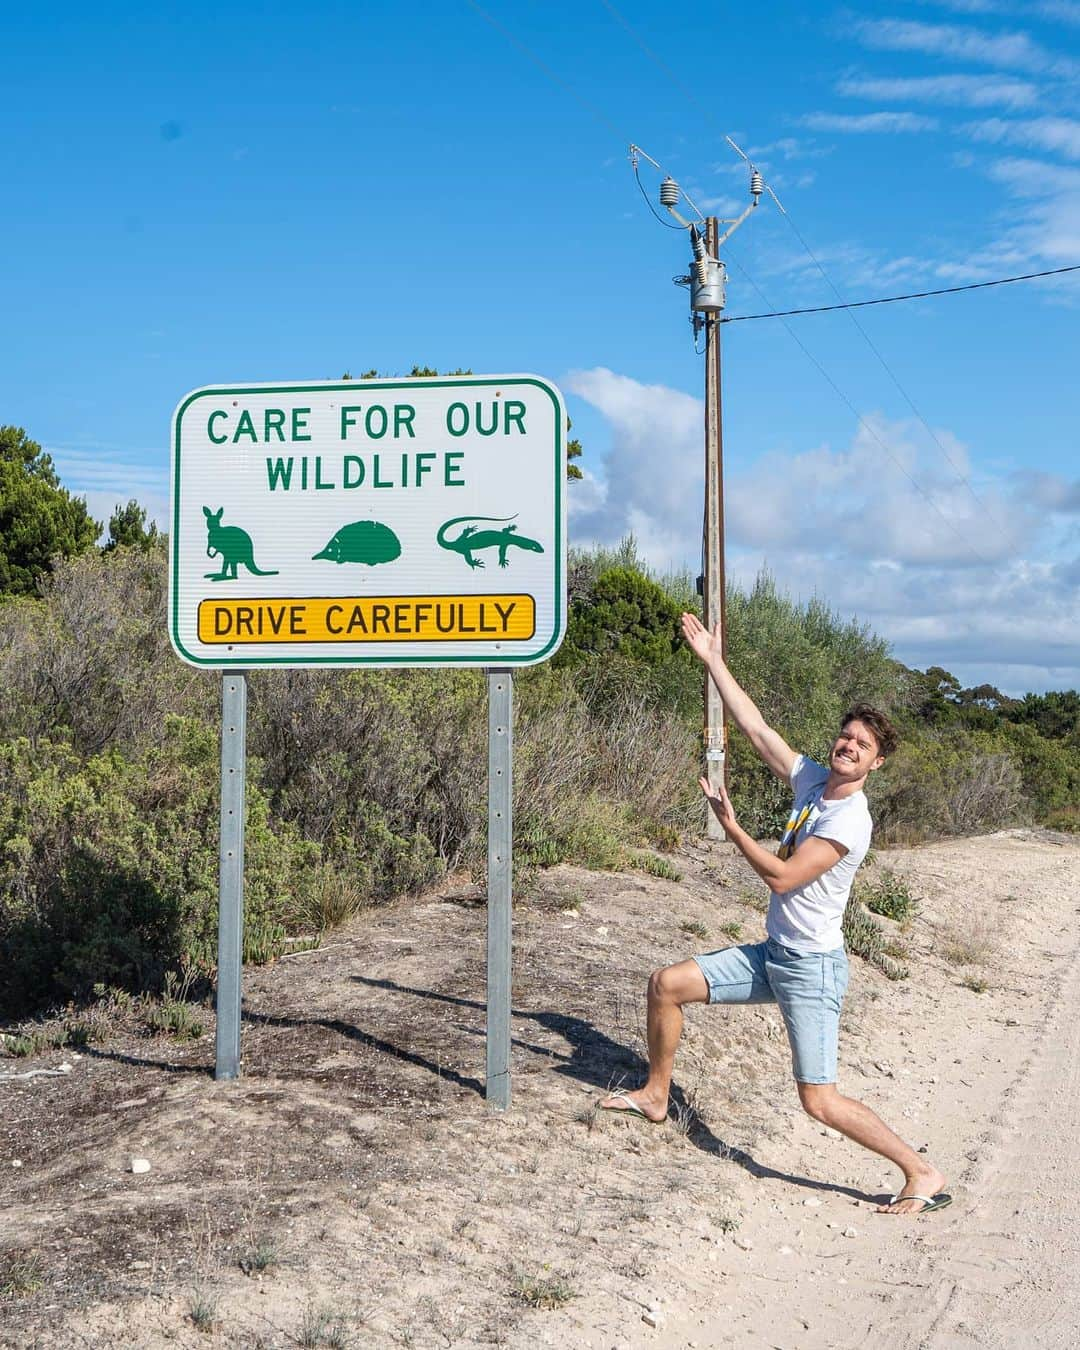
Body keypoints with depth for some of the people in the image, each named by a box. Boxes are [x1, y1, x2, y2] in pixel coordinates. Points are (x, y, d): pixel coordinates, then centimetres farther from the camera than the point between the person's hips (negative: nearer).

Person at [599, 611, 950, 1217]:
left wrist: (731, 827, -16)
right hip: (773, 953, 9)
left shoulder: (850, 819, -21)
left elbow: (782, 877, -23)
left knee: (821, 1101, -12)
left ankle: (923, 1174, 1)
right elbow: (756, 726, 7)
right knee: (666, 984, 12)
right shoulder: (812, 778, 3)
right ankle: (656, 1096, 30)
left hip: (812, 968, -9)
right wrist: (714, 661, 7)